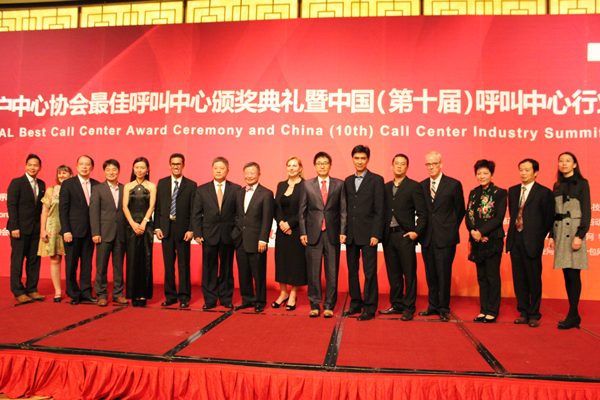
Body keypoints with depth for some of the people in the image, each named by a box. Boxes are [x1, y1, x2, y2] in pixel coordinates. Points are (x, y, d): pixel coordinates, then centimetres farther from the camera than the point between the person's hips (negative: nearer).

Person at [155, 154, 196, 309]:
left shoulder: (191, 185, 2)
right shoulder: (162, 183, 11)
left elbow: (194, 210, -1)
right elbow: (158, 207, 9)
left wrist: (191, 230, -9)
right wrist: (157, 227, 1)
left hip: (183, 229, -3)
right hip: (166, 228, 3)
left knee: (184, 265, 2)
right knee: (168, 264, 9)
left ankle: (184, 297, 11)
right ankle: (170, 296, 19)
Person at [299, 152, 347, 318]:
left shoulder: (339, 184, 6)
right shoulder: (307, 185, 7)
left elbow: (343, 210, 4)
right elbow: (302, 211, 7)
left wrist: (343, 232, -4)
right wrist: (303, 232, -1)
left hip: (332, 234, 0)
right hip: (313, 234, 0)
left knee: (332, 272, 4)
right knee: (313, 272, 4)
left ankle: (329, 306, 15)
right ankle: (315, 305, 16)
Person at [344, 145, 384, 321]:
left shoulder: (376, 180, -1)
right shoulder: (348, 181, 14)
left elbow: (379, 210, -6)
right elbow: (346, 208, 14)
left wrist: (376, 234, -12)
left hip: (367, 234, -5)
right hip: (351, 234, 5)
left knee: (370, 272, -1)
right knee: (352, 270, 11)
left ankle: (370, 308, 7)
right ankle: (356, 303, 23)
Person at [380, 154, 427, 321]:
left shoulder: (414, 186, 0)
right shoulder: (386, 187, 14)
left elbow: (422, 213, -4)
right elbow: (383, 211, 14)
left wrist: (417, 232, -14)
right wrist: (380, 232, 4)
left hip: (405, 235, -5)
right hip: (389, 235, 5)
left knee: (409, 273, 0)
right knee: (393, 273, 11)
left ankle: (409, 308, 8)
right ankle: (396, 305, 22)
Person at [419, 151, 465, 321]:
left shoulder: (453, 185, -2)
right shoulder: (422, 186, 9)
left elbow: (460, 210, 3)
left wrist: (450, 229, 3)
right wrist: (422, 230, 6)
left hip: (445, 238, -4)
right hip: (427, 237, 4)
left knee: (444, 274, 0)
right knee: (430, 274, 11)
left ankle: (443, 308, 13)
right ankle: (433, 306, 24)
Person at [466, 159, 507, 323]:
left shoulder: (500, 193, -3)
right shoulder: (473, 193, 13)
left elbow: (499, 218, -11)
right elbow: (468, 216, 8)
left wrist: (481, 232, -17)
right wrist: (473, 231, -10)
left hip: (493, 240, -5)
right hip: (477, 241, 5)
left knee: (492, 276, 0)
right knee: (481, 276, 10)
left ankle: (492, 311, 9)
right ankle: (484, 310, 18)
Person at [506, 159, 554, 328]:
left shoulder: (544, 192, -3)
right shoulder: (513, 191, 13)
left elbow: (549, 219, -1)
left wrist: (539, 237, -1)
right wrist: (514, 232, 12)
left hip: (532, 242, -5)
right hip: (515, 240, 5)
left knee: (534, 279, 3)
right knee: (519, 279, 9)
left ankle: (534, 315, 15)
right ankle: (523, 312, 20)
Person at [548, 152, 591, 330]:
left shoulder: (581, 183, -1)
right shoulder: (557, 185, 15)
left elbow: (586, 211, -7)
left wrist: (580, 235, -15)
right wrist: (552, 235, 9)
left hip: (574, 230, -5)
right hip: (560, 231, 6)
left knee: (573, 274, -6)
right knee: (567, 275, 7)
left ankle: (572, 316, -1)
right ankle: (574, 315, 14)